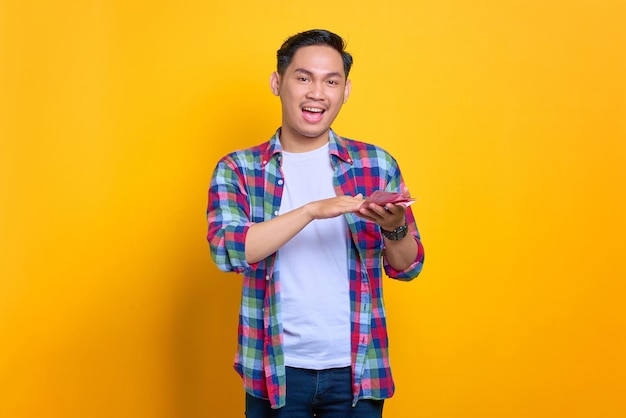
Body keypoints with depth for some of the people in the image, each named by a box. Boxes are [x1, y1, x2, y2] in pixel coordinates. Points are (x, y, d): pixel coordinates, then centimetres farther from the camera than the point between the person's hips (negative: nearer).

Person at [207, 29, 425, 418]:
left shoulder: (377, 164, 1)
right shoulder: (238, 169, -1)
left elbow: (407, 267, 1)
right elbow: (227, 250, -16)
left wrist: (394, 227, -21)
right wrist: (312, 210, -27)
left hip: (356, 371, 1)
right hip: (277, 370, -1)